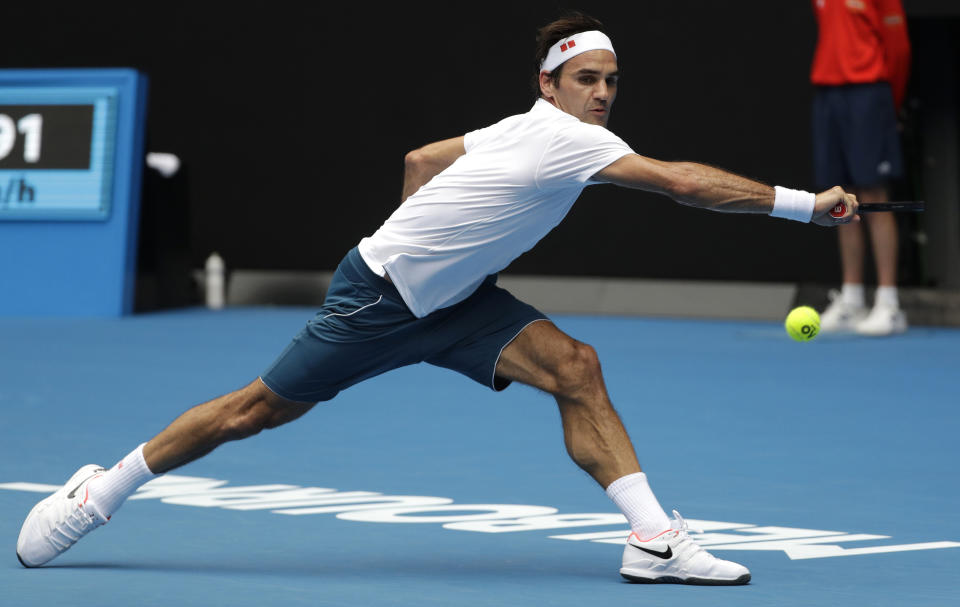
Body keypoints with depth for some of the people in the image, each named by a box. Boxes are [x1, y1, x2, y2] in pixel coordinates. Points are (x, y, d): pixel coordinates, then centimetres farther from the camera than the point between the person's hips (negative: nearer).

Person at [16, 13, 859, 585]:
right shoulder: (565, 140, -25)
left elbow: (420, 160, 16)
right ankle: (98, 493, 21)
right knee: (256, 411, 2)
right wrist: (806, 205, -33)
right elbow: (683, 182, -34)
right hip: (378, 296, -9)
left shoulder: (527, 131, 3)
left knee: (574, 369, -11)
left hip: (449, 301, 9)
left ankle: (654, 539, -17)